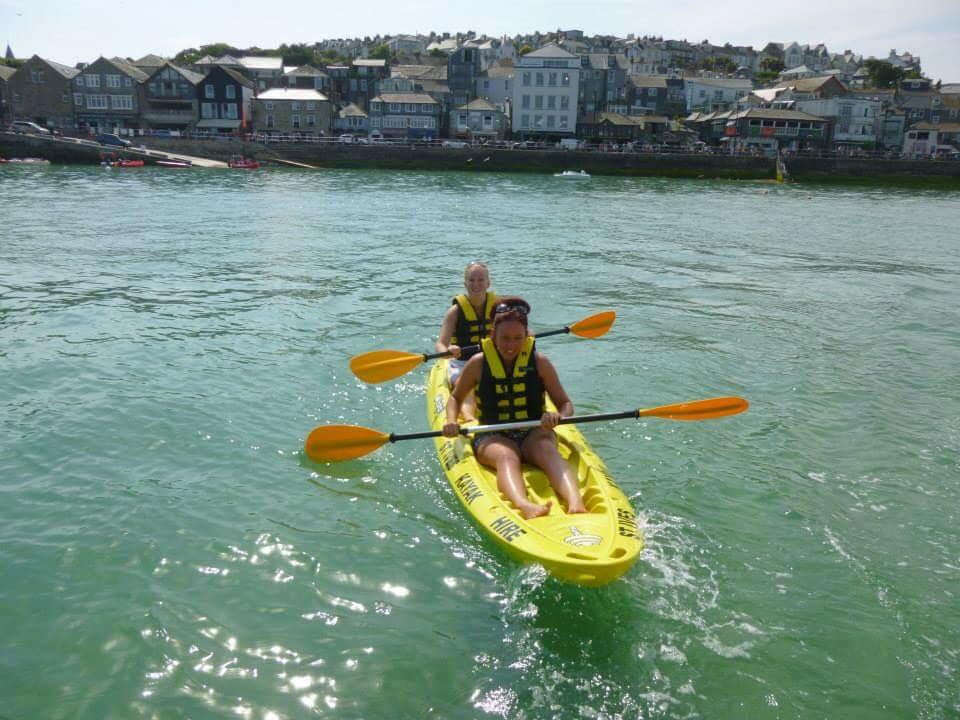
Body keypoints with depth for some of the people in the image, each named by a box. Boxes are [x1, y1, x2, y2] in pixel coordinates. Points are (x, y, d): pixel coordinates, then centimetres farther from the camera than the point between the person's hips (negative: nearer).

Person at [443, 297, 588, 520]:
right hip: (493, 437, -1)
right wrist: (451, 421, -4)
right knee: (506, 456, -36)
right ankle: (524, 505, -65)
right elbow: (456, 397, 17)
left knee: (549, 452, -34)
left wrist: (559, 416, -17)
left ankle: (576, 503, -59)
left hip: (534, 433, 1)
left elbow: (566, 404, 7)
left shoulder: (539, 362, 3)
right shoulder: (478, 363, 2)